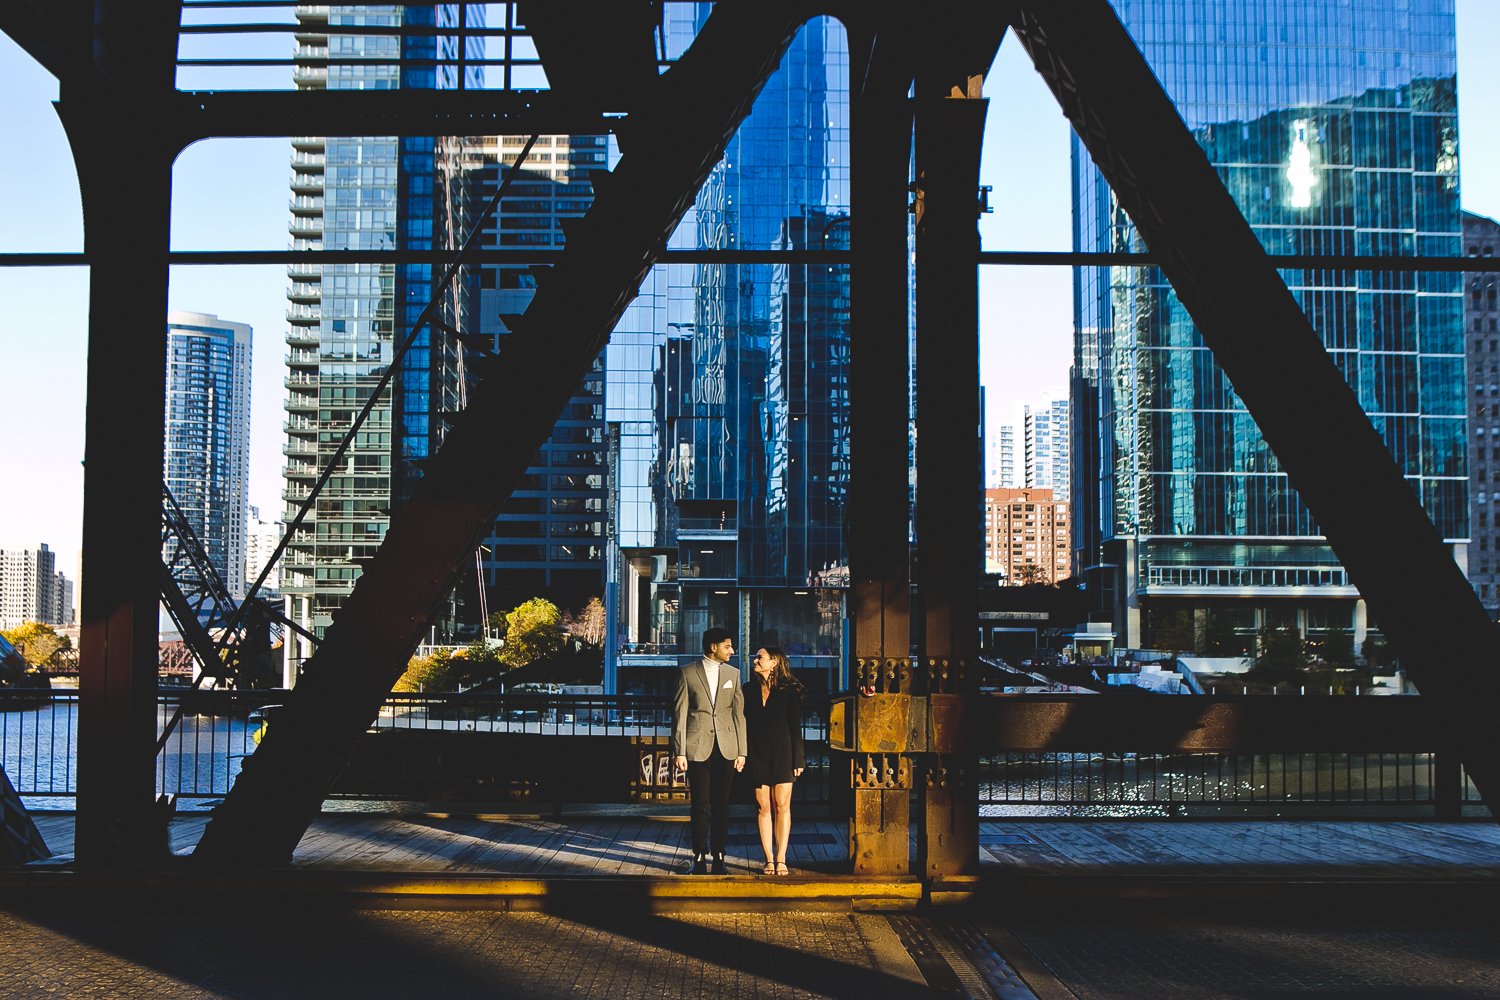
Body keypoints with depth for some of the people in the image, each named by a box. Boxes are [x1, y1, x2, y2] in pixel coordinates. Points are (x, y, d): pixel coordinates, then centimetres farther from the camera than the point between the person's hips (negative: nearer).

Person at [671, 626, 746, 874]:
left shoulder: (733, 673, 11)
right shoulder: (688, 673, 1)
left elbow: (739, 713, 9)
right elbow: (680, 714, 0)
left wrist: (741, 751, 4)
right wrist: (679, 751, -6)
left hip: (726, 748, 3)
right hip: (698, 748, -3)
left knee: (722, 805, 5)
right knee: (700, 805, 1)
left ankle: (719, 857, 12)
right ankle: (699, 857, 9)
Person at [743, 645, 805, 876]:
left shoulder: (789, 690, 1)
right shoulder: (750, 690, 10)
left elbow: (795, 726, 0)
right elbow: (745, 724, 8)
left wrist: (798, 759, -5)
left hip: (781, 753, -2)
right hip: (757, 753, 3)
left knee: (782, 806, -3)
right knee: (763, 807, 2)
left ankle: (781, 859, 0)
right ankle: (769, 860, 5)